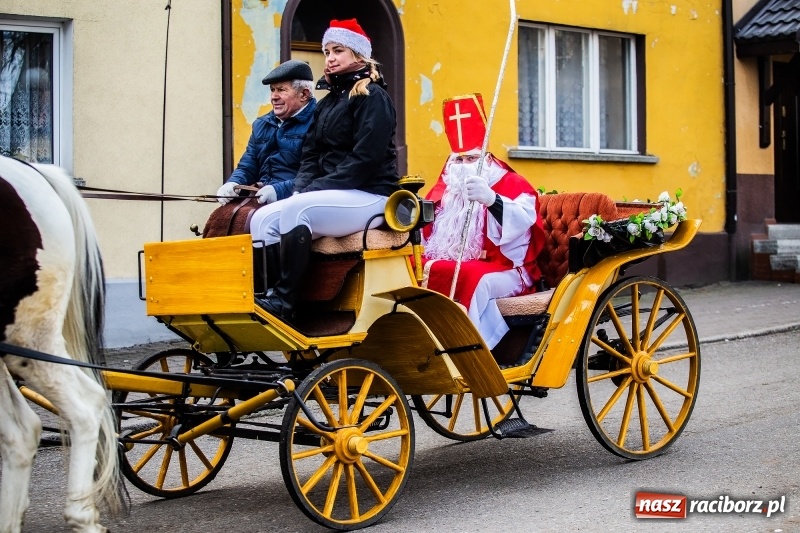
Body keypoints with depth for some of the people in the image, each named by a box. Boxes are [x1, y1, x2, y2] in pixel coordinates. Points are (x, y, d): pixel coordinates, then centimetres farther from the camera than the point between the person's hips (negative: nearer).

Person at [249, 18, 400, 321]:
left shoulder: (372, 97, -6)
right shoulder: (327, 103, 20)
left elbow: (365, 159, -16)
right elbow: (311, 155, 15)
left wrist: (315, 190, -19)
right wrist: (303, 189, -6)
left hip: (369, 197, -8)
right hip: (330, 196, 8)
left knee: (296, 209, -31)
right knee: (262, 220, -13)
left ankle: (284, 300, -28)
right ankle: (259, 294, -26)